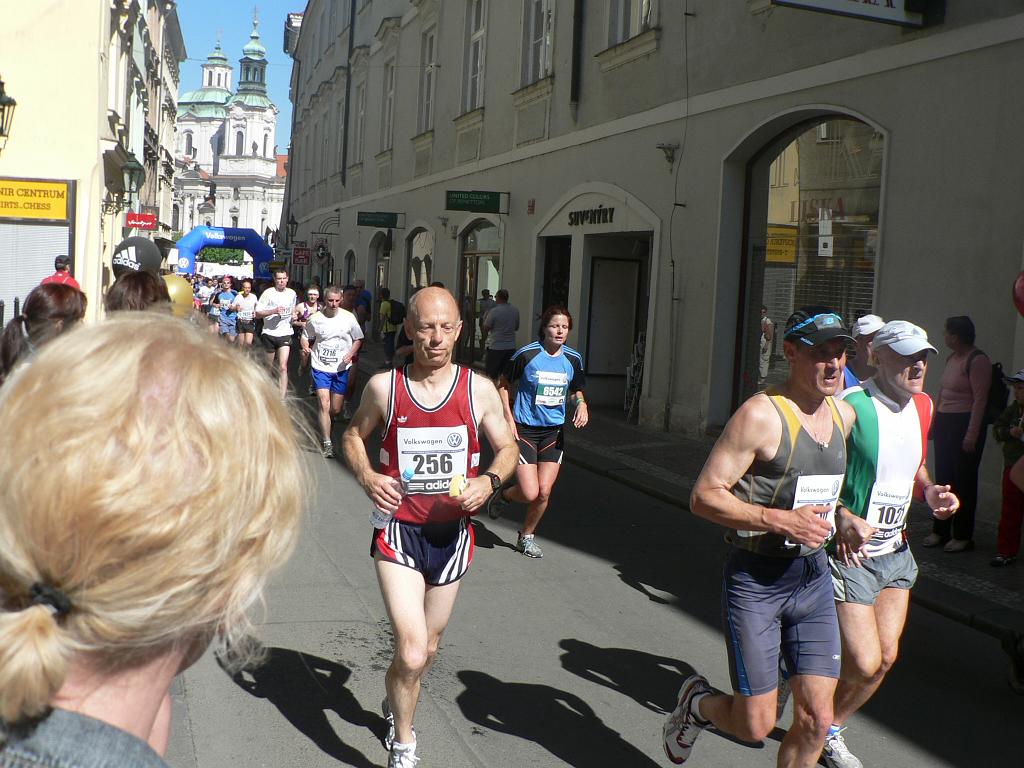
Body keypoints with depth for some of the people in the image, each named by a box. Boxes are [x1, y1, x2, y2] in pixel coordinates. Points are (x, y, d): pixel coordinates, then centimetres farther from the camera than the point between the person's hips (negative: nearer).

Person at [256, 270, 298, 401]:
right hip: (269, 333, -1)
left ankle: (282, 399, -15)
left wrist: (293, 315, 8)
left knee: (283, 367, -12)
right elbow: (257, 313, -9)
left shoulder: (292, 294, 7)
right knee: (270, 366, 12)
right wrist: (274, 311, -21)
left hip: (285, 334, 1)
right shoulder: (268, 293, -6)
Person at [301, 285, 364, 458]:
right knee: (324, 404, -14)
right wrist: (305, 347, -13)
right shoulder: (315, 319, -5)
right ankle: (327, 444, -9)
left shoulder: (349, 318, -4)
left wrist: (350, 354, -10)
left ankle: (324, 424, 42)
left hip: (341, 368, 2)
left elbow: (358, 339, 7)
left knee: (336, 409, 7)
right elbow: (305, 337, 9)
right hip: (321, 367, -1)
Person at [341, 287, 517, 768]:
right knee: (412, 653, -14)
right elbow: (354, 436, 10)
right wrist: (366, 476, -10)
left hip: (452, 533, 3)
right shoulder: (384, 387, -6)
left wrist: (489, 481, -14)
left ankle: (394, 706, 51)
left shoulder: (479, 389, -4)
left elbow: (507, 448, 7)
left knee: (428, 648, 19)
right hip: (399, 530, -2)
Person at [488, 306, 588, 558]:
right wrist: (509, 418, -8)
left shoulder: (573, 358, 2)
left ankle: (527, 536, 25)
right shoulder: (527, 354, -11)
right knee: (530, 493, -11)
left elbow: (575, 391, 18)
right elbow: (502, 385, 0)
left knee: (544, 492, 1)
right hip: (524, 430, -4)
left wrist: (580, 403, -5)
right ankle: (503, 495, 24)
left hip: (554, 431, 4)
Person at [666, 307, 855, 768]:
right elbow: (703, 496, -18)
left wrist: (842, 516, 10)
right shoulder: (762, 414, -15)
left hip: (814, 578, 6)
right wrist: (782, 521, -24)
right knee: (755, 725, 0)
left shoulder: (844, 415, 7)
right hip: (756, 579, -6)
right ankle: (697, 701, 33)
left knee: (816, 720, 5)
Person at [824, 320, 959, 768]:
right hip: (850, 551, -8)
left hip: (895, 550, 8)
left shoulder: (922, 406, 6)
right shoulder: (851, 406, -20)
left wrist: (930, 492, 1)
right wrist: (844, 519, -31)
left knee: (885, 657, 10)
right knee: (864, 663, -8)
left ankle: (830, 730, 31)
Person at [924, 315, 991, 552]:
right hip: (945, 423, 9)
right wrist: (933, 424, 17)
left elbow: (979, 399, -17)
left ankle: (963, 536, 7)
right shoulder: (952, 358, 14)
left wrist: (971, 436, -20)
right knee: (943, 479, 11)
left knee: (964, 481, -1)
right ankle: (940, 531, 20)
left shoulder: (977, 360, -13)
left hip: (965, 423, -8)